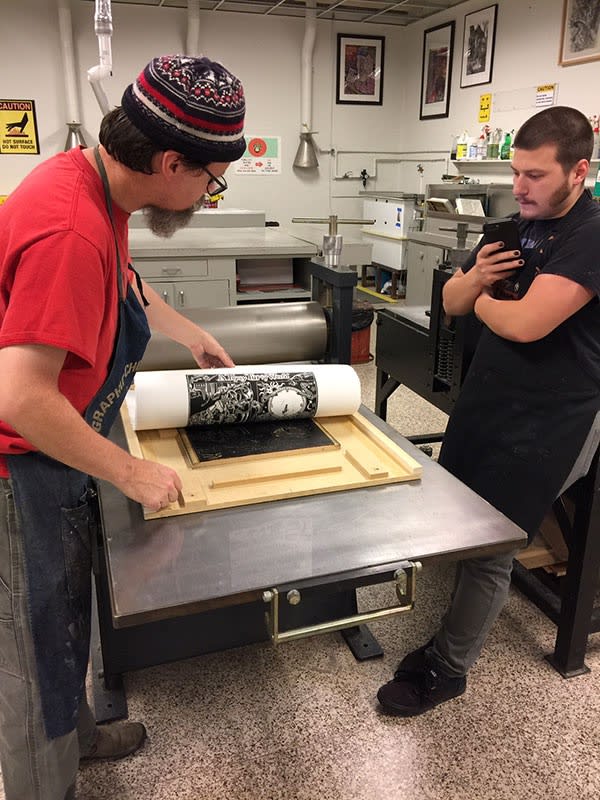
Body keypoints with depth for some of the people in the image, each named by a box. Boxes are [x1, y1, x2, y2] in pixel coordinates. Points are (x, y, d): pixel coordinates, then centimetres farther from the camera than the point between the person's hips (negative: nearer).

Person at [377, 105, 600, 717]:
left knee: (487, 548, 0)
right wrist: (476, 276, -7)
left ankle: (447, 667, 19)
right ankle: (457, 630, 33)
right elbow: (451, 302, 14)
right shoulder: (515, 228, 10)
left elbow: (525, 323, -26)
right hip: (481, 401, 8)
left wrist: (482, 300, -5)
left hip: (542, 420, -7)